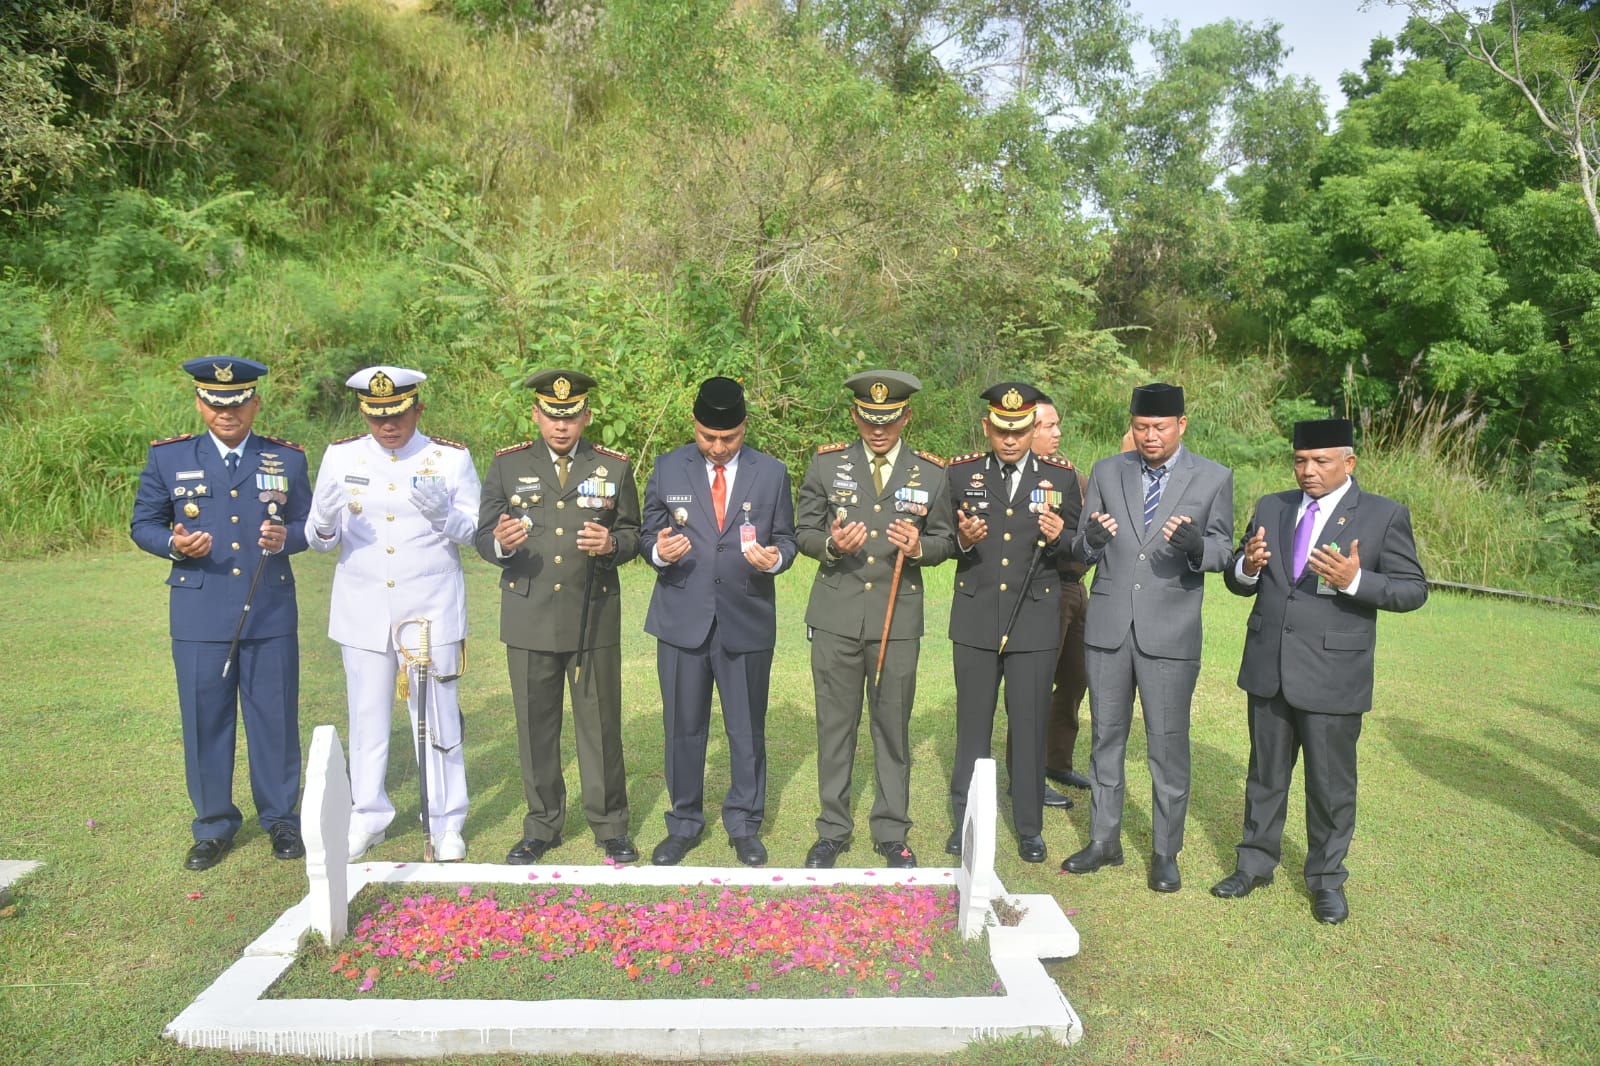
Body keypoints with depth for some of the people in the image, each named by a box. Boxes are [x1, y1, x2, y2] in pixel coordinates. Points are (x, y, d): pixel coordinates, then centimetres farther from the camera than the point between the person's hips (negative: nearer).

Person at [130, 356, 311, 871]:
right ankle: (213, 825, 23)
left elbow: (306, 526, 10)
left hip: (272, 614, 0)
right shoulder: (168, 458, 4)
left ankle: (281, 818, 23)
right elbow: (143, 524, 8)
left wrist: (284, 537, -14)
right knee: (205, 721, 6)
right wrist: (174, 543, -14)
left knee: (275, 718, 7)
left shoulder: (287, 459, 6)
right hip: (200, 616, 0)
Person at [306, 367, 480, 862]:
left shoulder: (451, 458, -1)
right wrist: (326, 523, -19)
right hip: (363, 612, 2)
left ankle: (446, 824, 17)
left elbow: (477, 532, -1)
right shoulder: (340, 456, 4)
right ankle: (367, 818, 27)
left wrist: (443, 513, -21)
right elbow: (317, 539, 5)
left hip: (431, 611, -2)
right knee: (366, 721, 11)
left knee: (439, 720, 4)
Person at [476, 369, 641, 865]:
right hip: (529, 619, 1)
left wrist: (612, 543, -16)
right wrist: (500, 543, -21)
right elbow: (483, 537, 3)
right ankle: (542, 825, 25)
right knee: (535, 727, 9)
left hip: (594, 618, 0)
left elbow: (632, 535, 7)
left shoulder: (614, 467, 4)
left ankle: (610, 825, 21)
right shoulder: (507, 465, 4)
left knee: (601, 724, 6)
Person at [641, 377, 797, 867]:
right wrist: (659, 551, -17)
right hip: (683, 619, 0)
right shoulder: (667, 469, 3)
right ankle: (684, 823, 26)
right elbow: (649, 535, 6)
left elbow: (786, 538, 7)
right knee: (683, 728, 9)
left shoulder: (772, 473, 3)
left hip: (747, 620, 0)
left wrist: (774, 557, -16)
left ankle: (744, 825, 26)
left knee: (747, 729, 10)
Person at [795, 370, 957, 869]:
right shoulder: (827, 465, 5)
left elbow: (946, 540, 10)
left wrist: (919, 547, -13)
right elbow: (803, 532, 7)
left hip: (898, 618, 0)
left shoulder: (930, 474, 5)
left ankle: (892, 833, 21)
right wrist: (831, 544, -15)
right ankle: (833, 830, 21)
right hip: (836, 617, 0)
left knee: (893, 728, 7)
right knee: (835, 726, 7)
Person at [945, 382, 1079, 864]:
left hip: (1035, 621, -1)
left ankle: (1029, 828, 19)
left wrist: (1059, 538, -16)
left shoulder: (1061, 477, 3)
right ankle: (966, 820, 23)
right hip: (975, 620, 1)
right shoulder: (961, 473, 3)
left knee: (1029, 727, 5)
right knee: (972, 724, 9)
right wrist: (962, 540, -16)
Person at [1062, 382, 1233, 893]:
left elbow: (1223, 550, -1)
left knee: (1168, 746, 3)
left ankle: (1165, 854, 18)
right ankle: (1104, 841, 26)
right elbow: (1081, 552, 5)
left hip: (1170, 632, -3)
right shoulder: (1107, 472, 6)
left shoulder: (1213, 478, 0)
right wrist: (1090, 539, -19)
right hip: (1108, 626, 3)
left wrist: (1196, 545, -24)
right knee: (1107, 738, 13)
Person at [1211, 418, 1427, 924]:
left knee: (1331, 783, 8)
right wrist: (1247, 567, -15)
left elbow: (1413, 589, -7)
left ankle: (1327, 878, 25)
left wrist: (1355, 580, -25)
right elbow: (1237, 581, 9)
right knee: (1265, 773, 16)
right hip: (1268, 668, 4)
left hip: (1333, 675, -4)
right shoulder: (1271, 507, 7)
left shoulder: (1385, 515, -5)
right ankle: (1256, 863, 31)